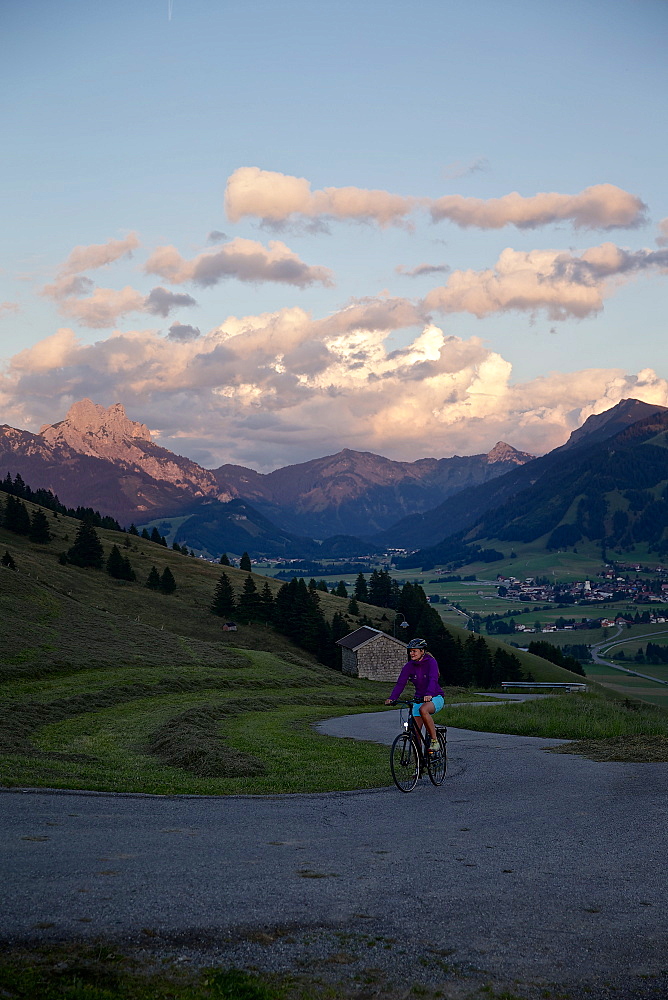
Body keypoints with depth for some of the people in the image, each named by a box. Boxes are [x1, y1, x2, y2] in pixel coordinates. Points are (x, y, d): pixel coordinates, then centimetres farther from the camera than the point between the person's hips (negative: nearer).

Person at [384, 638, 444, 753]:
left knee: (423, 710, -37)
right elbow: (400, 683, -11)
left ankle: (434, 740, -24)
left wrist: (429, 695, -49)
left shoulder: (431, 662, -15)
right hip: (419, 699, 5)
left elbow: (433, 679, -31)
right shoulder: (409, 666, -3)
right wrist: (391, 698, -27)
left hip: (435, 697, -5)